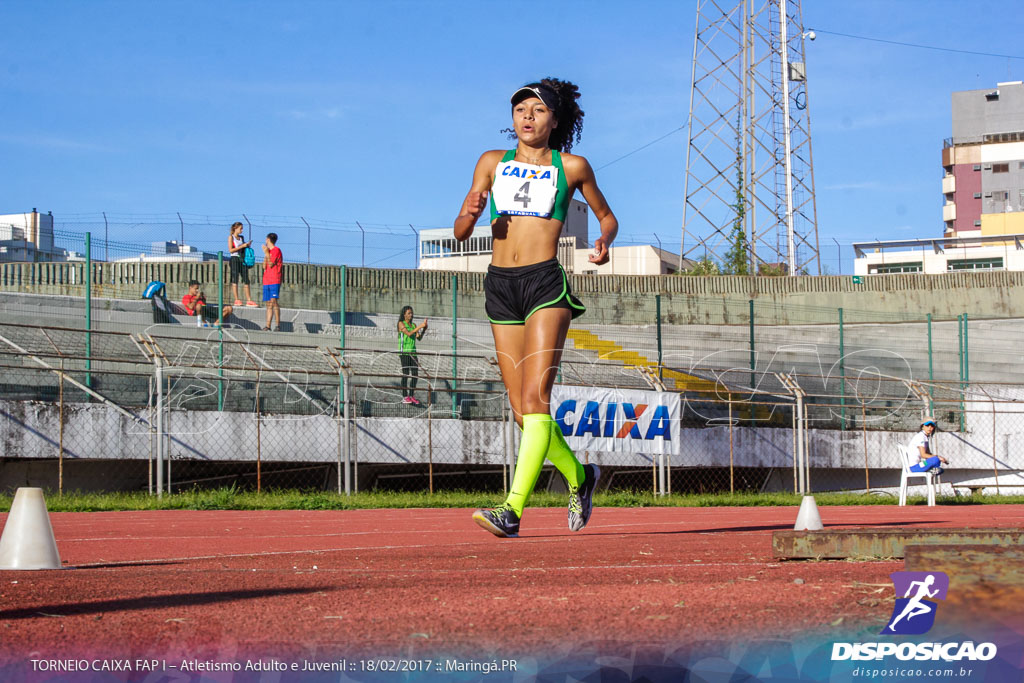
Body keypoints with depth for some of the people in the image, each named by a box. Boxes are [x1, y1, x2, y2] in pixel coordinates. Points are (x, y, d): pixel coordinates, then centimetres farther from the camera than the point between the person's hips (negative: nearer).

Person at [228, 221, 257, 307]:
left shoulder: (241, 237, 16)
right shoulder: (231, 237, -1)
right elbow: (230, 250, -11)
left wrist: (247, 246, 4)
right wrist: (242, 246, -13)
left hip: (242, 259, 6)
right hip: (235, 259, -6)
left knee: (246, 280, 1)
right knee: (235, 280, -3)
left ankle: (249, 300, 0)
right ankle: (237, 300, -2)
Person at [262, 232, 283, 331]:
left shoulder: (276, 250, -3)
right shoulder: (268, 251, 21)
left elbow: (271, 264, -9)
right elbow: (264, 266, 14)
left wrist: (266, 253, -6)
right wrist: (266, 254, 6)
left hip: (275, 281, -8)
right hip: (266, 281, 8)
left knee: (273, 302, -17)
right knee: (268, 304, 3)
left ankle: (278, 325, -18)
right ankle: (268, 326, 1)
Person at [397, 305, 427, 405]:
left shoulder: (413, 325, 16)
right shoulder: (401, 323, -1)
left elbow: (419, 338, 10)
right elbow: (408, 333, -14)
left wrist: (424, 329, -3)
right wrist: (419, 327, -17)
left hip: (413, 352, 6)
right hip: (404, 352, -6)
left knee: (415, 375, 2)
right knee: (406, 374, -9)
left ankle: (411, 395, 10)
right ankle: (405, 396, -8)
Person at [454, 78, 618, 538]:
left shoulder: (571, 167, 7)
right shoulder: (493, 163, 14)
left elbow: (607, 217, 20)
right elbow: (460, 233, 12)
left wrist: (603, 243, -2)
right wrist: (471, 212, -11)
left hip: (545, 284, -4)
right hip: (500, 287, 4)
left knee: (535, 400, -18)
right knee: (522, 411, 6)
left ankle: (513, 509, -26)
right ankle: (579, 476, 31)